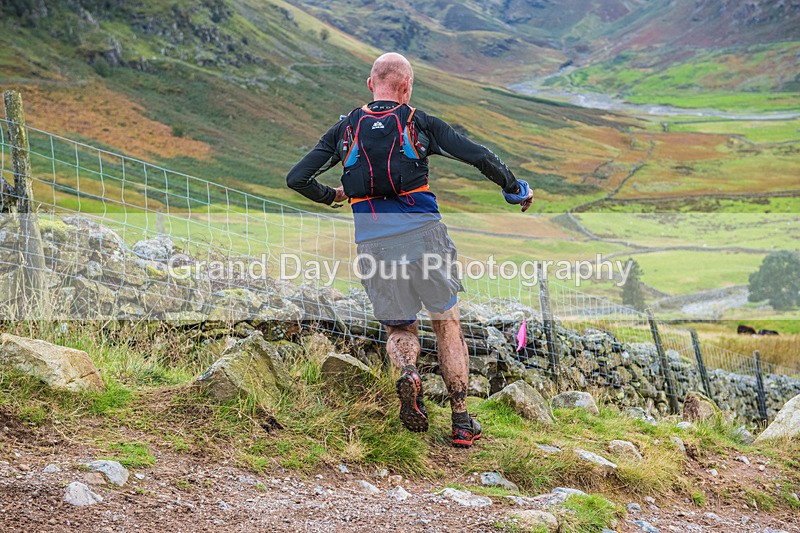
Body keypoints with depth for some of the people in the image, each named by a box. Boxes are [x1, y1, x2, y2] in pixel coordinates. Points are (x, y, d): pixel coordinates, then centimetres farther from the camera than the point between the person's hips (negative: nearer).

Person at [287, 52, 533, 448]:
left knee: (399, 328, 19)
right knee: (446, 323, 15)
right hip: (424, 235, -1)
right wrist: (515, 189, 14)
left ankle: (406, 371, -16)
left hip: (373, 245, 2)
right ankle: (462, 424, 15)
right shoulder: (421, 124, 4)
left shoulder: (345, 130, 10)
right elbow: (480, 157, -3)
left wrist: (330, 197, 28)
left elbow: (296, 179, 8)